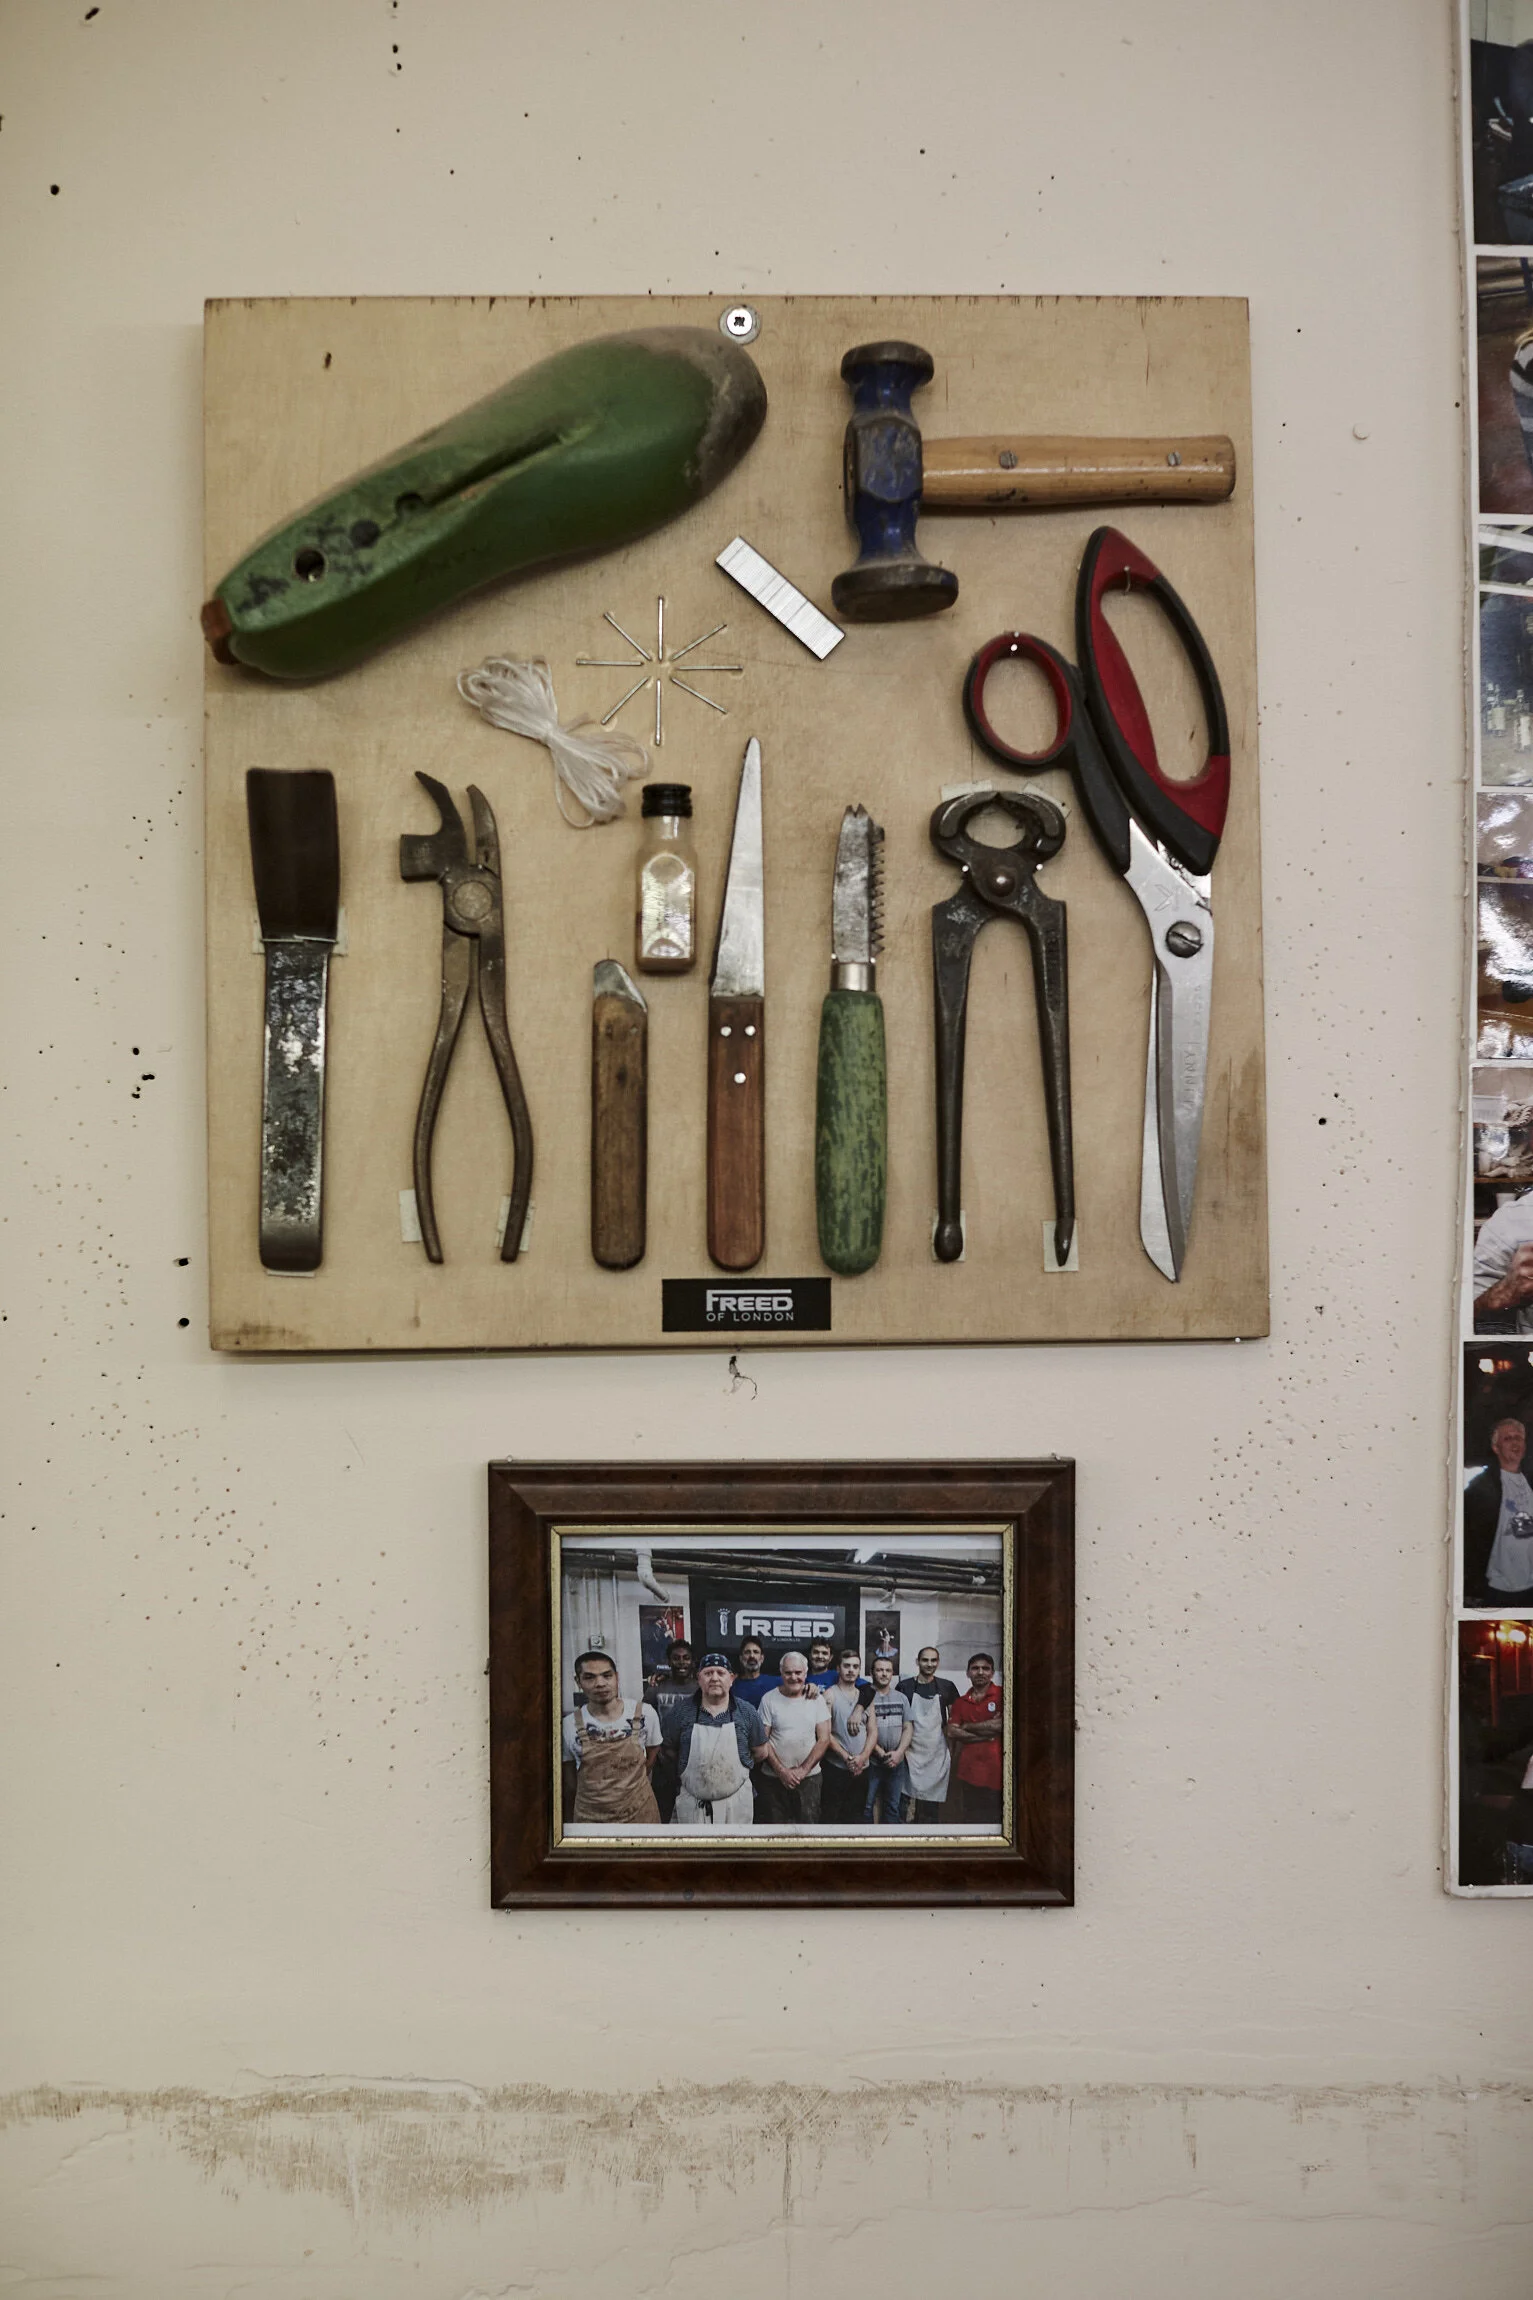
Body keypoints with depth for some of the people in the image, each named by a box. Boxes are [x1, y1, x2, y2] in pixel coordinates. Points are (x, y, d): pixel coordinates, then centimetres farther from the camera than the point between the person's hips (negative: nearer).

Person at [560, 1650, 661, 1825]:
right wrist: (569, 1822, 6)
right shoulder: (569, 1726, -10)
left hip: (640, 1814, 1)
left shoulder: (643, 1714, -9)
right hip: (589, 1819, -1)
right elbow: (569, 1785, 1)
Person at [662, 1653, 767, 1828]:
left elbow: (759, 1751, 10)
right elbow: (669, 1749, 7)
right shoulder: (680, 1710, -3)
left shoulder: (747, 1713, 0)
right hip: (692, 1803, 0)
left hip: (736, 1803, 1)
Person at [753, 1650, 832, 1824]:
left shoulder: (817, 1699, 2)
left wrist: (803, 1770, -9)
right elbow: (762, 1741, -2)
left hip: (809, 1777, 1)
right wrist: (781, 1771, -11)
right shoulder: (769, 1699, -2)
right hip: (773, 1777, -1)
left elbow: (824, 1739, 0)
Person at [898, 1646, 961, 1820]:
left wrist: (953, 1749, 5)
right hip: (912, 1752, -1)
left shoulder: (947, 1687, 5)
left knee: (933, 1804, 4)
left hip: (938, 1753, 1)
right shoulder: (905, 1686, 1)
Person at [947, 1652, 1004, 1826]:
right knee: (968, 1820, 8)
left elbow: (1003, 1726, -12)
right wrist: (987, 1733, -8)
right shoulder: (960, 1702, 15)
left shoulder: (1002, 1694, 1)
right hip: (969, 1773, 4)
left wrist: (967, 1726, 0)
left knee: (995, 1819, -2)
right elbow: (952, 1733, 3)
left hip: (996, 1772, -4)